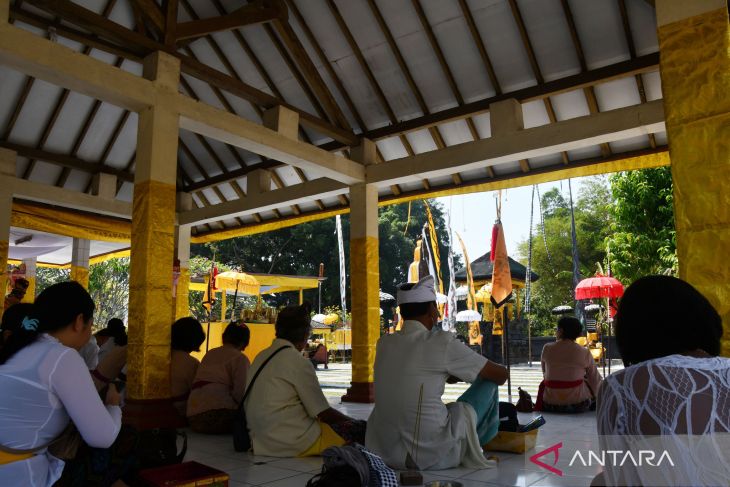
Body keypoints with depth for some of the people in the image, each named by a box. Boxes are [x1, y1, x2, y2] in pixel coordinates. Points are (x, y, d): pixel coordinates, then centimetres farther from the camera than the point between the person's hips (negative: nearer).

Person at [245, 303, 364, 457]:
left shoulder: (262, 356, 8)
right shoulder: (298, 362, -14)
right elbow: (323, 412, -11)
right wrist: (353, 422, 6)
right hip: (294, 443, -8)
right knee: (361, 429, -2)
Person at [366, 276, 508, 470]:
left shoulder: (384, 343, 2)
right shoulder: (443, 343, -13)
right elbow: (501, 375, 1)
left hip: (387, 455, 6)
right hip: (434, 457, -5)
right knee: (488, 382, 11)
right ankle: (482, 441, 36)